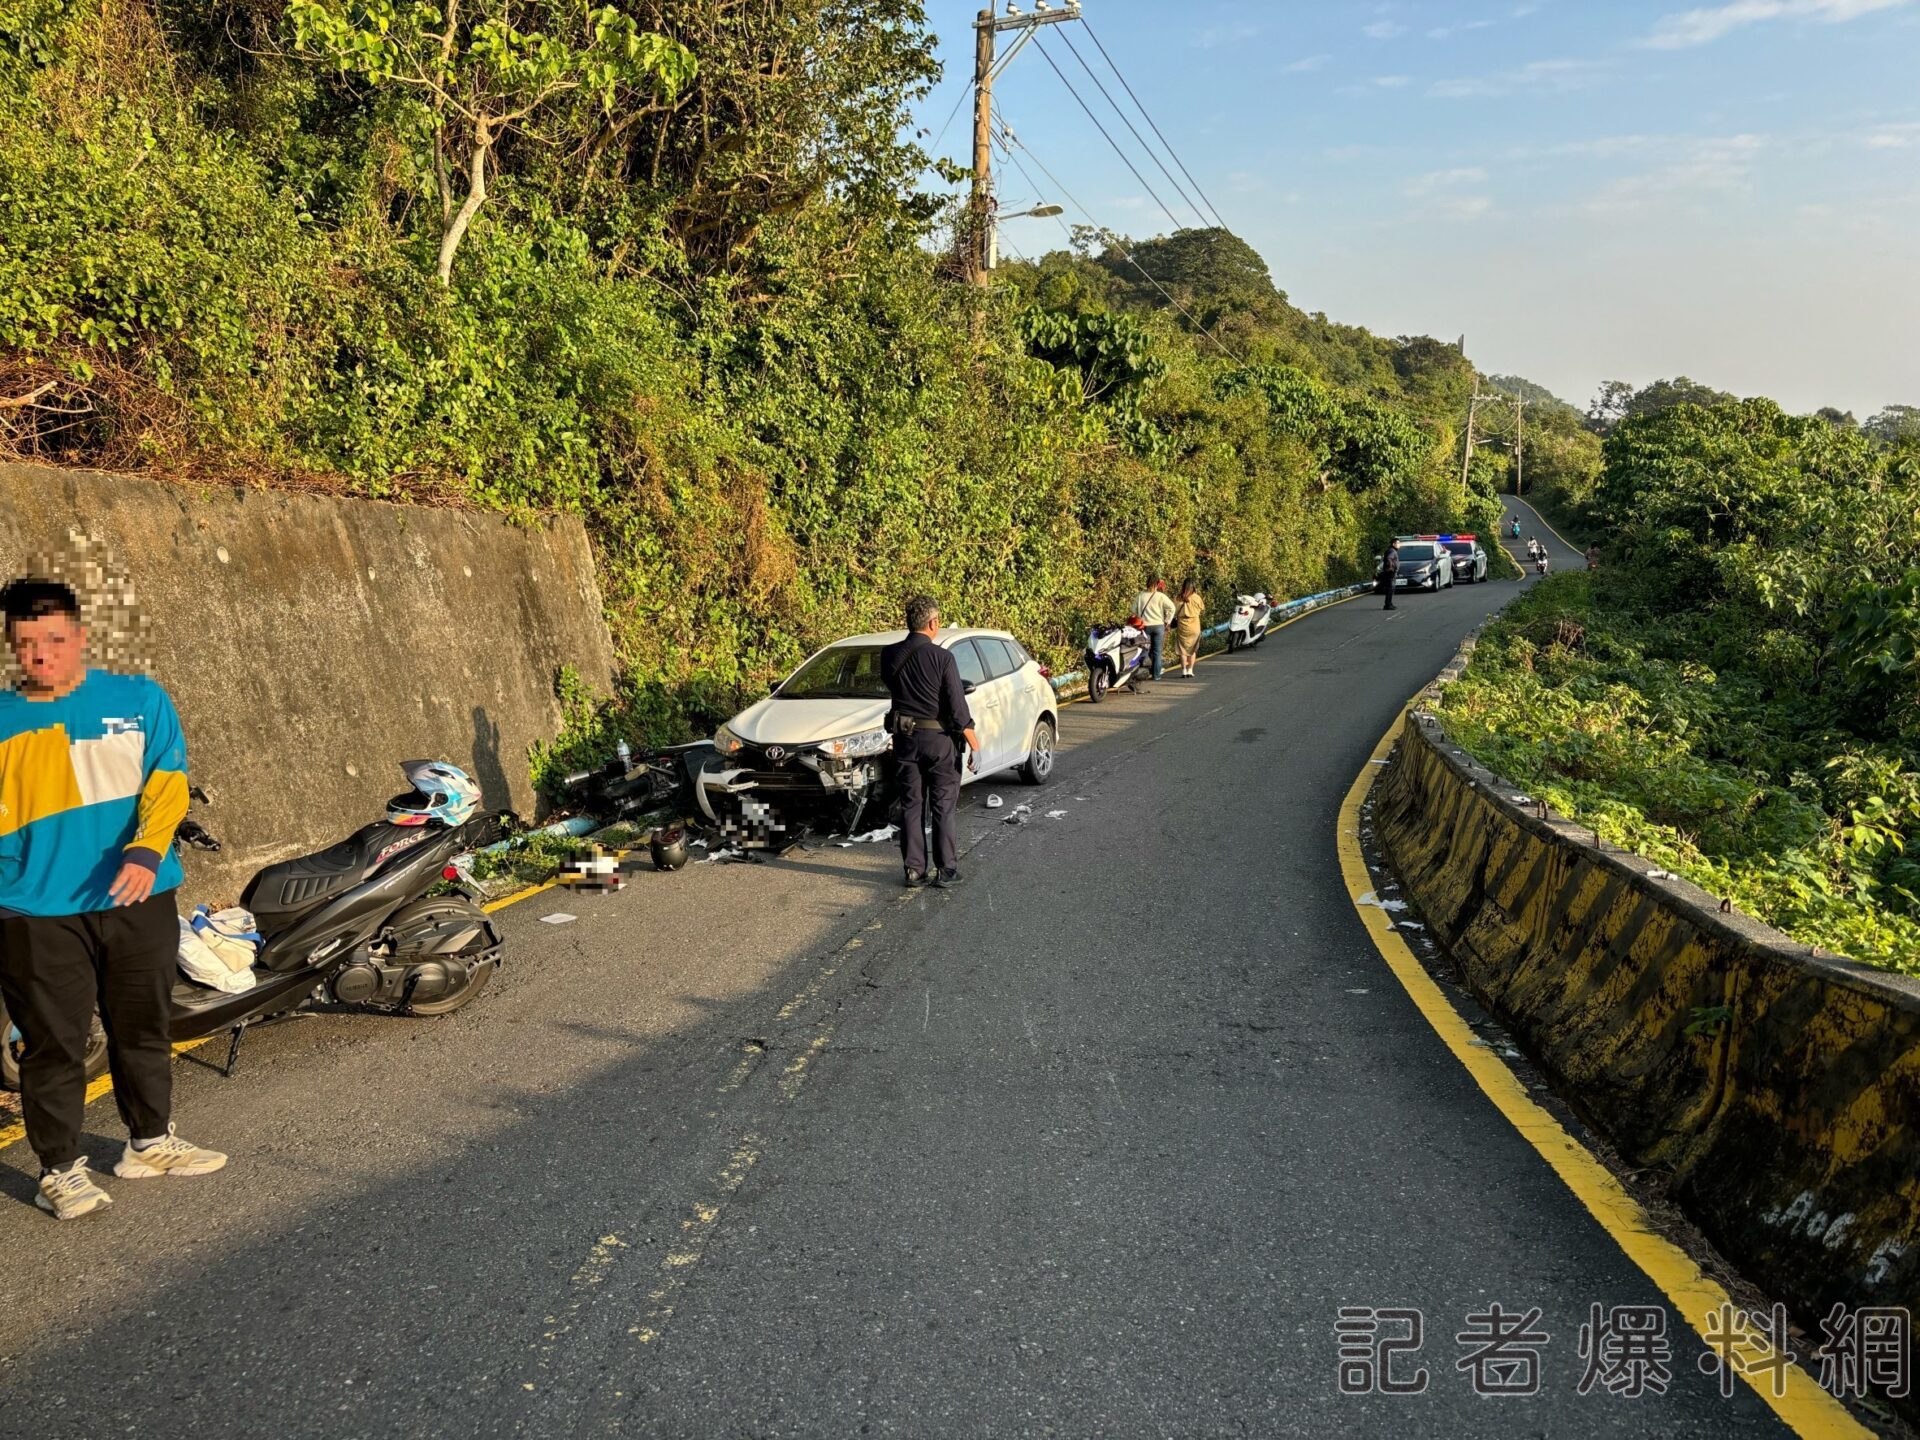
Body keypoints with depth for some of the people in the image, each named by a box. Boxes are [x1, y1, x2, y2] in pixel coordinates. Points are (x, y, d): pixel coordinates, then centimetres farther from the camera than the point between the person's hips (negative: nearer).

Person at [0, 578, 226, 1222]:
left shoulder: (139, 700, 3)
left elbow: (167, 783, -5)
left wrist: (146, 852, -21)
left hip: (136, 899, 2)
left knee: (143, 1029, 16)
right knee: (54, 1045, 4)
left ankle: (150, 1141, 34)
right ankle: (60, 1169, 19)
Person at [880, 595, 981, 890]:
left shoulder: (889, 655, -2)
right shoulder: (942, 658, -15)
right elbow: (958, 709, -14)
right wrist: (974, 745, -9)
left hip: (904, 737, 4)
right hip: (938, 739, -4)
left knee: (911, 805, 10)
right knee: (943, 806, 6)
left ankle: (915, 870, 13)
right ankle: (946, 870, 9)